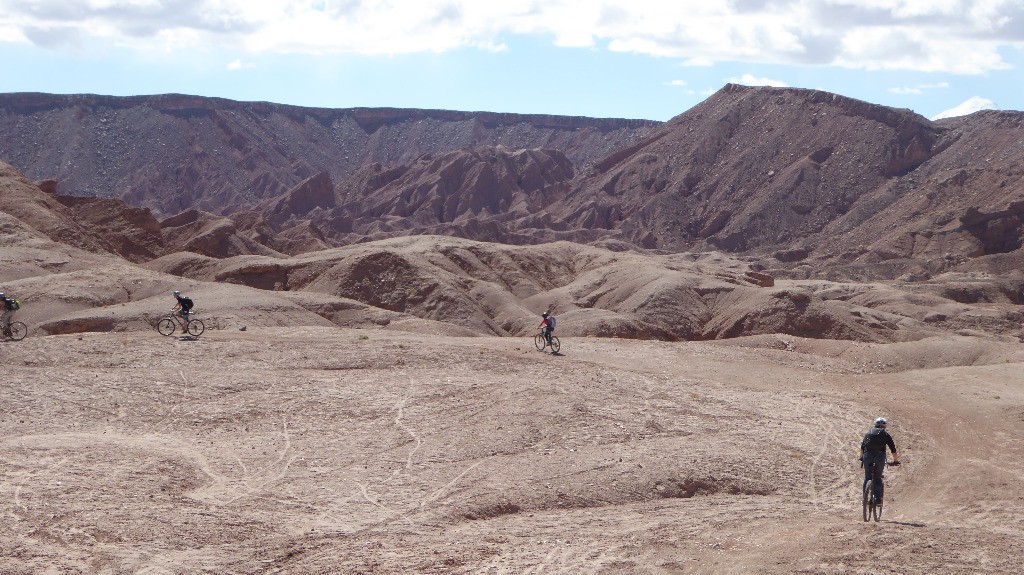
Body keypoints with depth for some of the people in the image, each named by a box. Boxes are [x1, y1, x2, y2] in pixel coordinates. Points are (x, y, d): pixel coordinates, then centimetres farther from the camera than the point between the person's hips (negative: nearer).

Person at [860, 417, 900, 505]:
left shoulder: (868, 433, 23)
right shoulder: (885, 434, 15)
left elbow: (862, 447, 27)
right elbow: (893, 449, 13)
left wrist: (861, 458, 38)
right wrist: (896, 460, 23)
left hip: (867, 455, 2)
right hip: (879, 455, -2)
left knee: (867, 478, 11)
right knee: (878, 478, 6)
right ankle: (878, 499, -1)